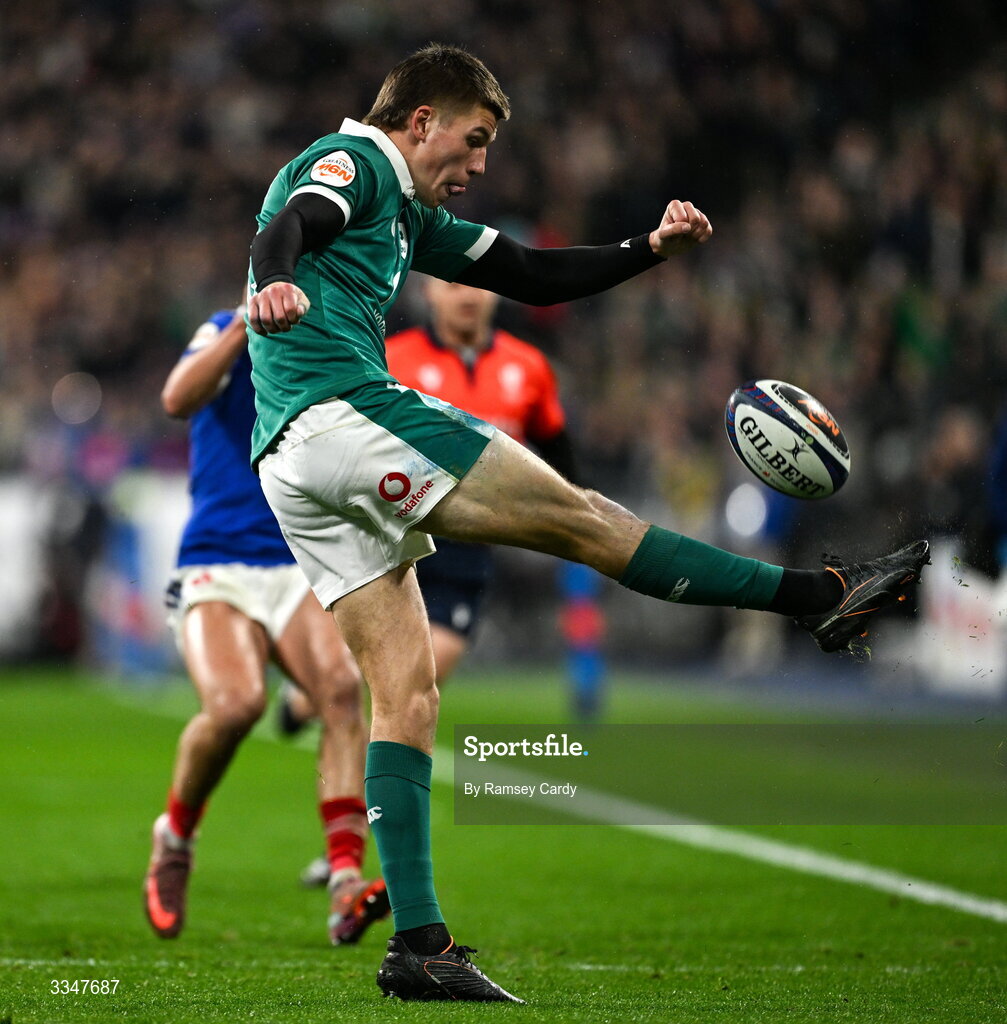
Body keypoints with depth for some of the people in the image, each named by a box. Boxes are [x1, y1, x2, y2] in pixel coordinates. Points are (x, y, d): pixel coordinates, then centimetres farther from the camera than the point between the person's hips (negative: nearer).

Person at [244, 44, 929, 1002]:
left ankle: (417, 944, -2)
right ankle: (818, 596, -1)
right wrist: (274, 284, -44)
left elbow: (533, 277, 30)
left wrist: (648, 249, 18)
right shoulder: (350, 163, 0)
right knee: (578, 517, -5)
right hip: (345, 412, -10)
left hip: (290, 471, 10)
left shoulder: (410, 215, 29)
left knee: (404, 690, 3)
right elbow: (285, 228, -21)